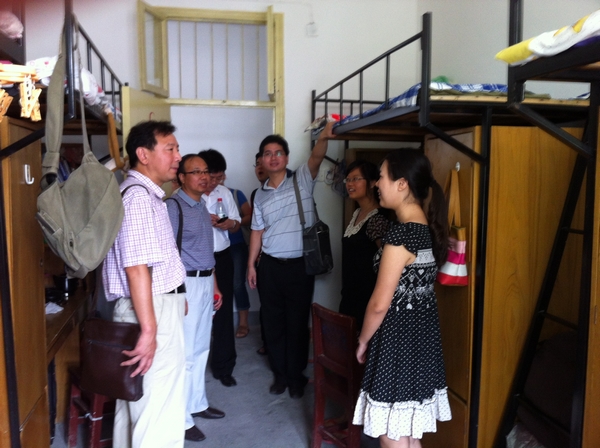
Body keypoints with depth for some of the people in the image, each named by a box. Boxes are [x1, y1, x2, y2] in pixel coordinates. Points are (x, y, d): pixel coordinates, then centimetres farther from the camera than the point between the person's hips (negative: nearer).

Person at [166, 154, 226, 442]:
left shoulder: (202, 206, 14)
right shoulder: (173, 206, -13)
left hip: (206, 282, 9)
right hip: (186, 283, -9)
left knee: (201, 348, 17)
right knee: (185, 352, -3)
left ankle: (197, 404, 31)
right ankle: (181, 419, 8)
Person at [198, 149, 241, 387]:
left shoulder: (225, 193, 7)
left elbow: (236, 223, 13)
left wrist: (230, 224, -10)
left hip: (221, 258, 4)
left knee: (223, 312, 8)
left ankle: (223, 367, 21)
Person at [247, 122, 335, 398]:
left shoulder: (301, 180, -3)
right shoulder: (260, 195, 10)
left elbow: (316, 159, -23)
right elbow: (257, 231, 12)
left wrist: (323, 139, -43)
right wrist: (251, 265, 9)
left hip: (300, 266, -4)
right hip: (269, 266, 4)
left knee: (297, 323, 6)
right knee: (273, 322, 12)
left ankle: (296, 376, 24)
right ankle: (280, 374, 30)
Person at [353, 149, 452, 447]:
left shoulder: (401, 234, -22)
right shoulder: (428, 227, 5)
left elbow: (380, 304, -19)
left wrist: (363, 341, -4)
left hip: (399, 339, -9)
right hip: (422, 334, 9)